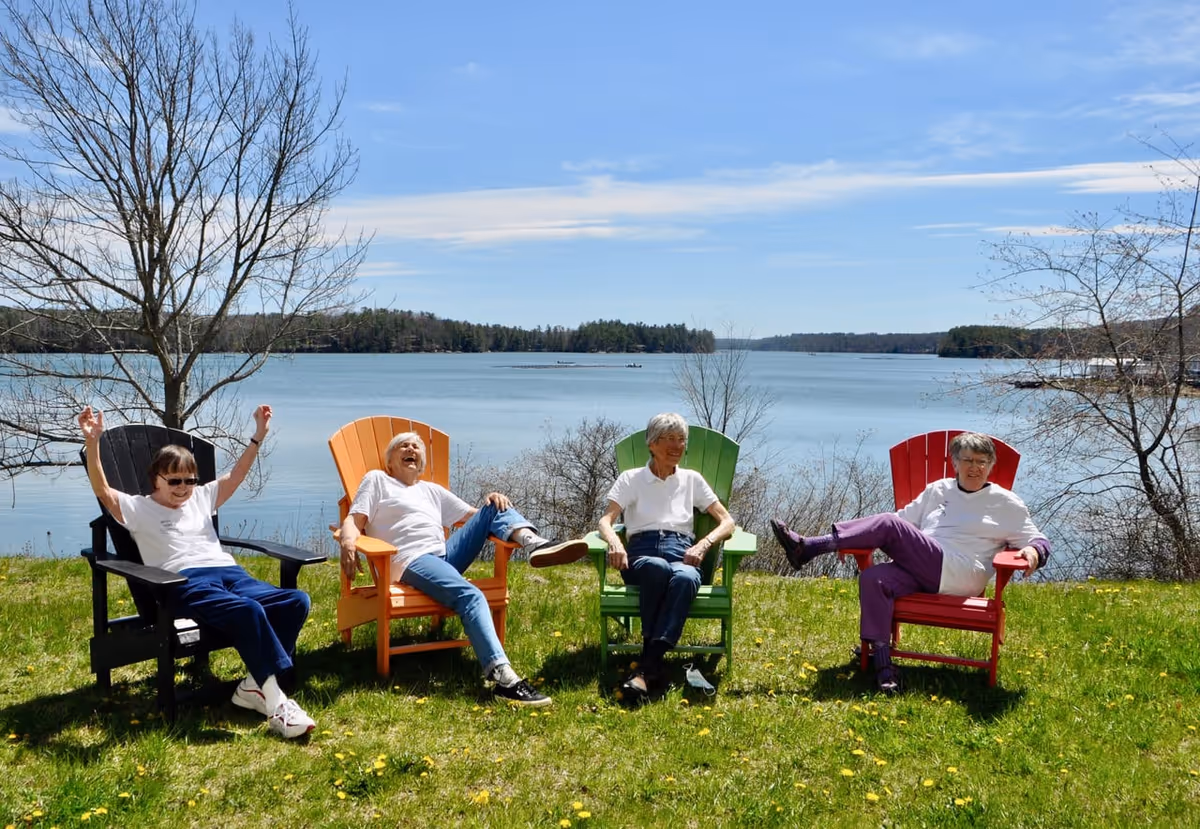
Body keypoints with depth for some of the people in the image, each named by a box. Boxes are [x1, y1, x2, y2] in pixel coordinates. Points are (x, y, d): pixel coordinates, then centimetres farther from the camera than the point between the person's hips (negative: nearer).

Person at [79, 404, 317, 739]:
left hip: (229, 573, 6)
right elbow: (102, 491, -2)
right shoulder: (139, 509, 13)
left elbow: (236, 475, 25)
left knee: (297, 601, -18)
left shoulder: (201, 498, 29)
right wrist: (92, 442, -16)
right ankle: (275, 702, -34)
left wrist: (258, 436, 15)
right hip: (185, 583, -6)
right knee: (247, 611, -36)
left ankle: (254, 686, -17)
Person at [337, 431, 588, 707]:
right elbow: (353, 521, 3)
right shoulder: (376, 480, 16)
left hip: (446, 556, 7)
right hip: (411, 561, -7)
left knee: (494, 508, -4)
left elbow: (475, 515, 27)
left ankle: (535, 544, -35)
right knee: (470, 596, -34)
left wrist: (492, 499, 2)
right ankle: (503, 678, -48)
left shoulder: (432, 490, 30)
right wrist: (348, 541, -22)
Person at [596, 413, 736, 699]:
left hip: (682, 552, 1)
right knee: (657, 567, -41)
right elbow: (605, 520, 2)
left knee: (685, 577, -39)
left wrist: (703, 545, -7)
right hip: (641, 552, -1)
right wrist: (614, 542, -22)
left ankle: (647, 668, -44)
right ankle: (655, 664, -35)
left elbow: (727, 522, 14)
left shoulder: (692, 479, 21)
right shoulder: (631, 479, 15)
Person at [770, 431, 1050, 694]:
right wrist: (865, 535, 12)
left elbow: (1039, 541, 14)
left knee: (889, 524, -24)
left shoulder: (1006, 503, 15)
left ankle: (807, 547, -28)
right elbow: (904, 519, 29)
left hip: (959, 576, -5)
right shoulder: (938, 490, 26)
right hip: (922, 574, 5)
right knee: (872, 578, -30)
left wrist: (1033, 552, -12)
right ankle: (882, 663, -31)